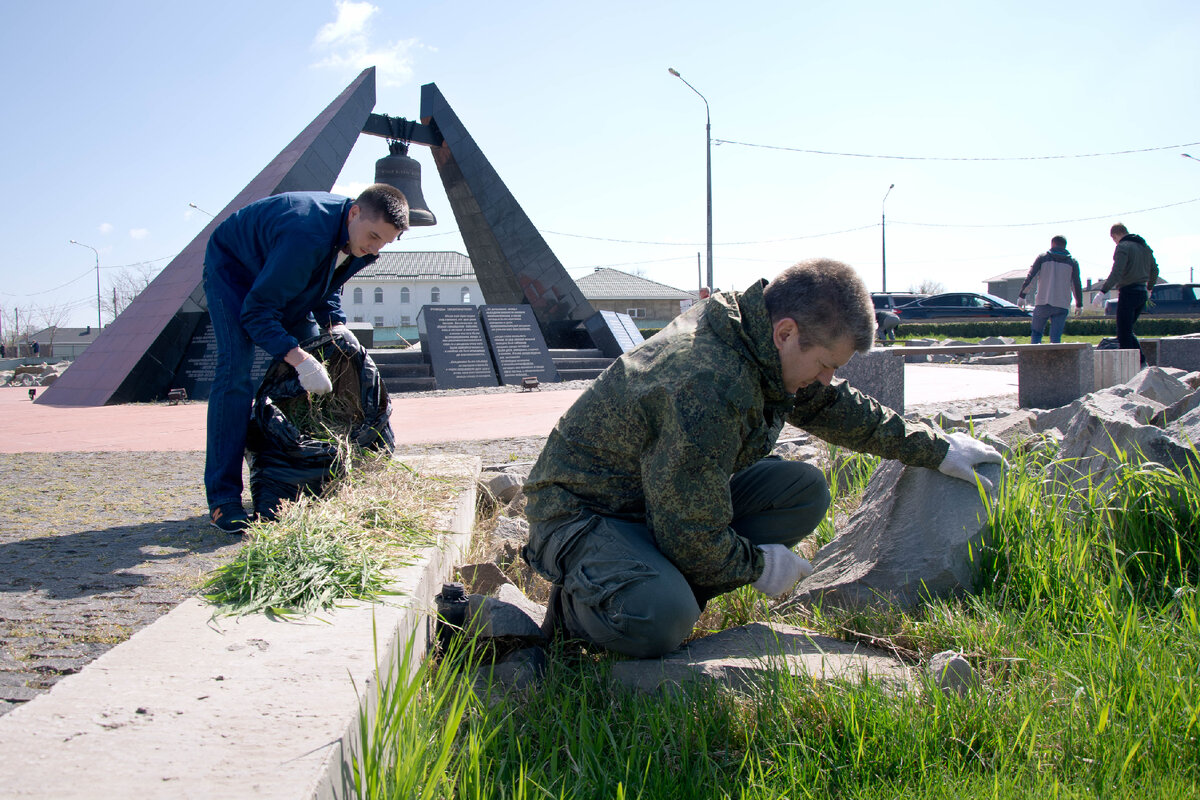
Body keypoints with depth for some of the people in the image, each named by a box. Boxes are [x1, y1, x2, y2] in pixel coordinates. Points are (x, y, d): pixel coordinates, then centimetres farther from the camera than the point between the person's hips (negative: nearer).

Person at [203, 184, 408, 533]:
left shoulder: (360, 244, -16)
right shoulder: (307, 236, -42)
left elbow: (328, 287, 3)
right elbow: (256, 312, -38)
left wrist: (335, 325, -16)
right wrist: (299, 359, -47)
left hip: (290, 283, 8)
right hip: (232, 269, -8)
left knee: (320, 364, 1)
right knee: (236, 369, -22)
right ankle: (222, 498, -21)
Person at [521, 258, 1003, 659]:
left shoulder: (756, 341, -4)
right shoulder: (707, 388, -34)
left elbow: (834, 407, 16)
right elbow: (694, 537, -29)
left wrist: (935, 450, 22)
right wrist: (758, 565, -9)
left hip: (671, 498, 10)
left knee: (805, 491, -1)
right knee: (661, 621, -38)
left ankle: (667, 589, 1)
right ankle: (580, 605, -3)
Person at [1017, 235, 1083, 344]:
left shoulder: (1042, 258, 4)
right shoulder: (1072, 262, 9)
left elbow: (1030, 277, -3)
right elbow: (1077, 285, 9)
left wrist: (1022, 295, -1)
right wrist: (1079, 304, 17)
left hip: (1042, 303, -1)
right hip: (1062, 306, 1)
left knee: (1036, 333, 11)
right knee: (1056, 337, 3)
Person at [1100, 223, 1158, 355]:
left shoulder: (1123, 247, -10)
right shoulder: (1144, 246, 15)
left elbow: (1116, 273, -22)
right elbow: (1154, 270, 24)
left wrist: (1102, 291, -25)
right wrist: (1149, 288, 37)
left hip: (1128, 292, -8)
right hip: (1142, 293, 8)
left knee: (1124, 334, -4)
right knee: (1127, 331, 17)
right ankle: (1141, 360, 9)